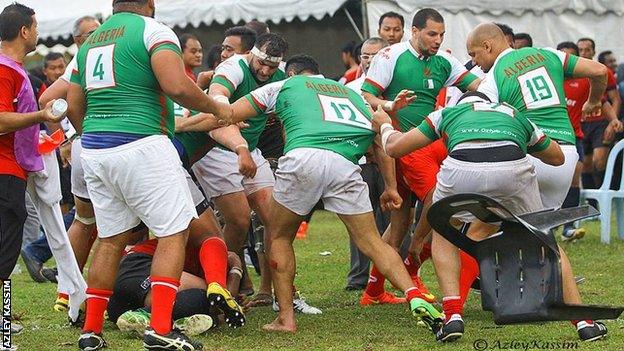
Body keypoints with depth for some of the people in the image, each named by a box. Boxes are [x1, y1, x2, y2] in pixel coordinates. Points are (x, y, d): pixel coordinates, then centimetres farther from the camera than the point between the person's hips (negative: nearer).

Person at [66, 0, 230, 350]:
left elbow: (74, 106, 20)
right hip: (140, 145, -7)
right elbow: (176, 86, -18)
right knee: (174, 232, -1)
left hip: (93, 150, 7)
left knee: (112, 238, 16)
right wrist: (215, 108, -3)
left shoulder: (90, 41, 18)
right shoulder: (153, 30, -4)